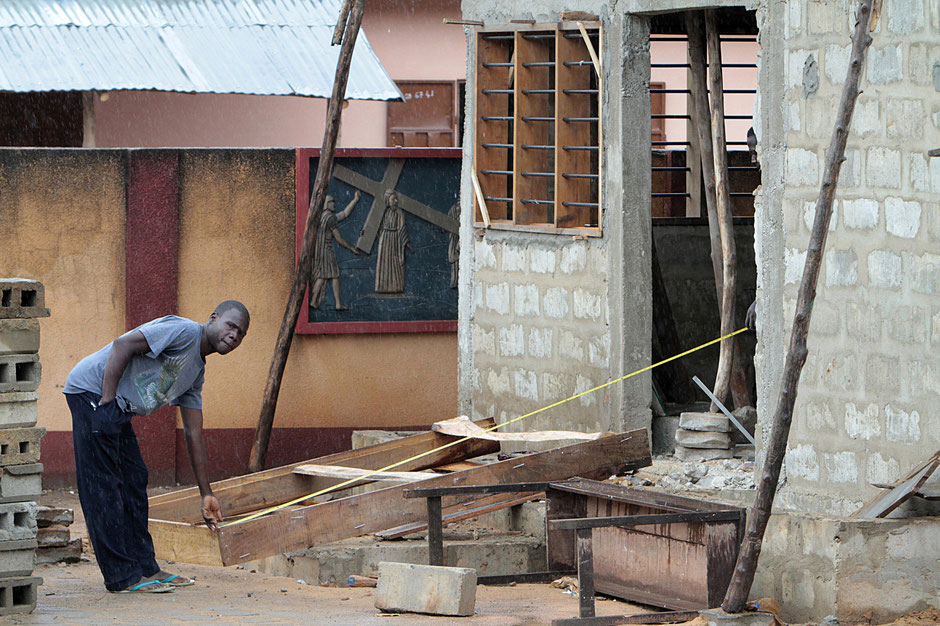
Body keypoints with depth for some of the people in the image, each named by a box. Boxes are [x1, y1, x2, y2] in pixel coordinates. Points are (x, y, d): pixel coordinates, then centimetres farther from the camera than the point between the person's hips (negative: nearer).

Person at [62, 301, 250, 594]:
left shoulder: (197, 372, 17)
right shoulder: (185, 332, -11)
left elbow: (193, 435, 20)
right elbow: (123, 345, -20)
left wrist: (206, 494, 19)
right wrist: (107, 403, -22)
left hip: (117, 409, 10)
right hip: (92, 391, -10)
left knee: (134, 481, 11)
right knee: (104, 487, -8)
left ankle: (145, 569, 17)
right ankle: (123, 578, -9)